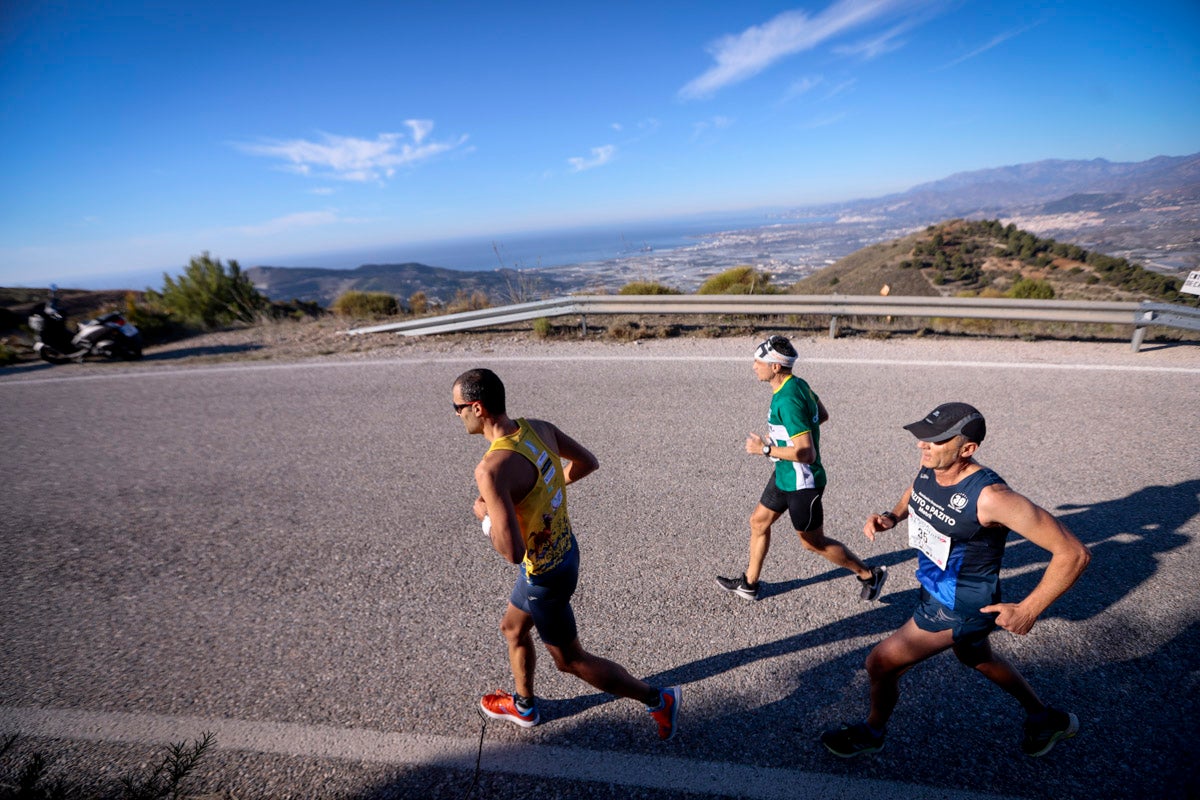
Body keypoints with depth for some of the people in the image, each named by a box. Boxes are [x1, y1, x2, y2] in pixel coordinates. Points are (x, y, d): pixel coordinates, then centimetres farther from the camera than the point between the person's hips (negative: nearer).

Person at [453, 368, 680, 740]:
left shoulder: (492, 469, -33)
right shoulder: (538, 427, -8)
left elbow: (512, 552, -35)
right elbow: (588, 462, 6)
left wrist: (484, 515, -16)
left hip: (546, 575, -9)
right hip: (565, 551, 9)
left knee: (570, 660, 16)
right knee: (512, 628, 29)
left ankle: (659, 700, 28)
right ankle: (523, 705, 53)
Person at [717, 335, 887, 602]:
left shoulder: (788, 400, -30)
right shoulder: (798, 384, 0)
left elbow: (806, 453, -32)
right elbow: (822, 415, 17)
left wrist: (765, 449, -22)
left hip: (801, 483, -10)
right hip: (784, 475, 10)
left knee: (813, 542, 10)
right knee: (759, 521, 17)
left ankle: (870, 575, 32)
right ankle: (749, 583, 33)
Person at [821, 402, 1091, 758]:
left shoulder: (991, 497, -34)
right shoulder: (928, 468, -12)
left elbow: (1074, 553, -28)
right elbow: (914, 494, 14)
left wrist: (1028, 610, -23)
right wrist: (892, 516, -6)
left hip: (961, 607, -8)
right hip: (935, 589, 8)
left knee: (881, 662, 1)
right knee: (977, 657, 33)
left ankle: (872, 732, 32)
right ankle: (1045, 719, 60)